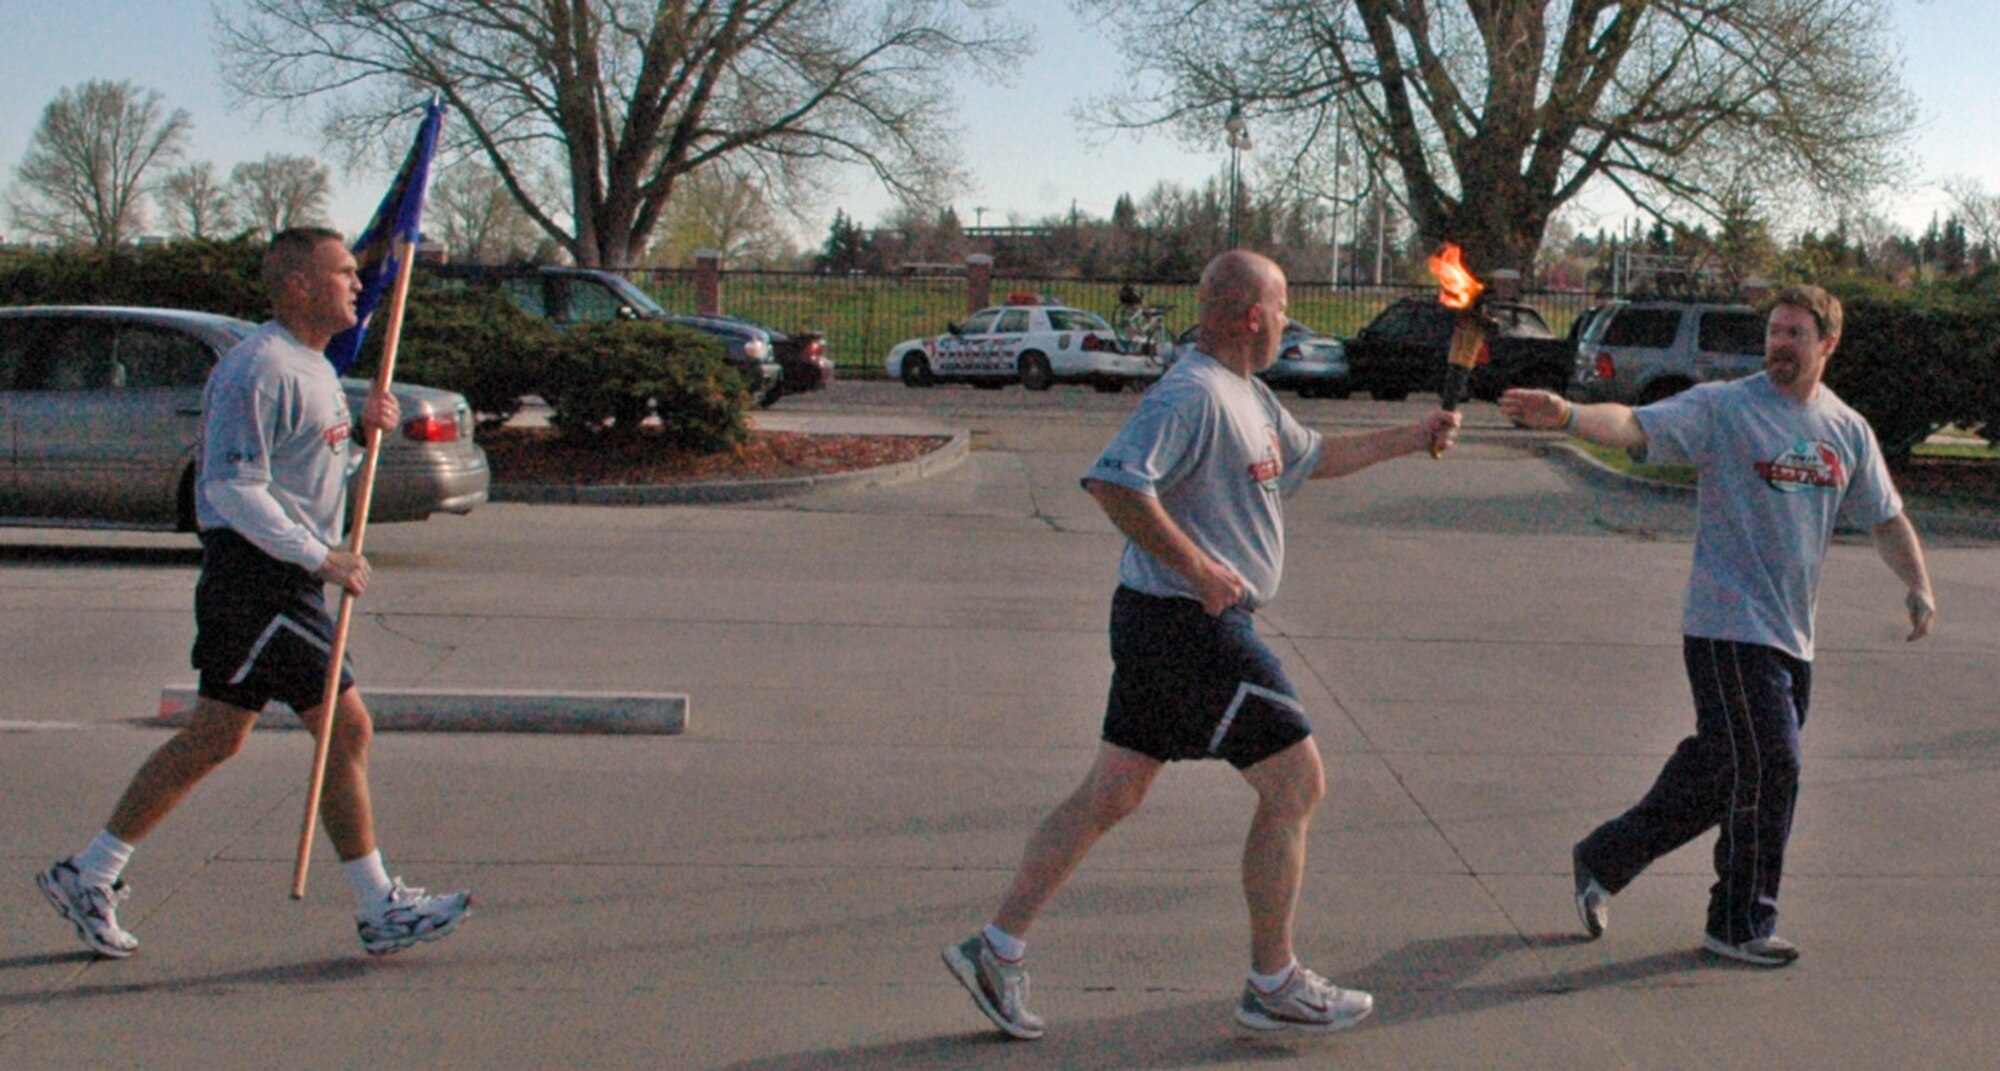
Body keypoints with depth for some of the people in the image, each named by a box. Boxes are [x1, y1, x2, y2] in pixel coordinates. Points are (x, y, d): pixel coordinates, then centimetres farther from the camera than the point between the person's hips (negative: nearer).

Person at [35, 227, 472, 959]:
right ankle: (379, 909, 1)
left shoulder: (313, 368, 17)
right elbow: (235, 489, -22)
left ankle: (89, 876, 23)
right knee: (346, 727, -7)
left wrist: (364, 432, 5)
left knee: (215, 739, 14)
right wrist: (323, 558, -22)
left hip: (282, 578, 10)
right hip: (256, 578, -10)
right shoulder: (258, 370, -16)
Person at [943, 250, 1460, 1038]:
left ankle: (997, 948, 15)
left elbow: (1313, 457, 32)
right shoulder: (1191, 396, -17)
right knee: (1295, 784, -1)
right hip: (1189, 626, -10)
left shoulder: (1248, 397, 16)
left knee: (1111, 795, 11)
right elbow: (1114, 482, -28)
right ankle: (1273, 987, 9)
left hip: (1164, 625, 10)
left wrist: (1409, 439, 30)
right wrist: (1197, 566, -26)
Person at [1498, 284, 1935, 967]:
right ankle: (1742, 924, 9)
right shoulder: (1721, 409, -7)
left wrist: (1918, 585, 7)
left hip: (1791, 636, 6)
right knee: (1768, 769, -8)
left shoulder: (1848, 431, 11)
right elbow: (1636, 427, -21)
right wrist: (1567, 417, -39)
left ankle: (1604, 860, 27)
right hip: (1728, 627, -6)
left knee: (1717, 773, 11)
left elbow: (1886, 519, 21)